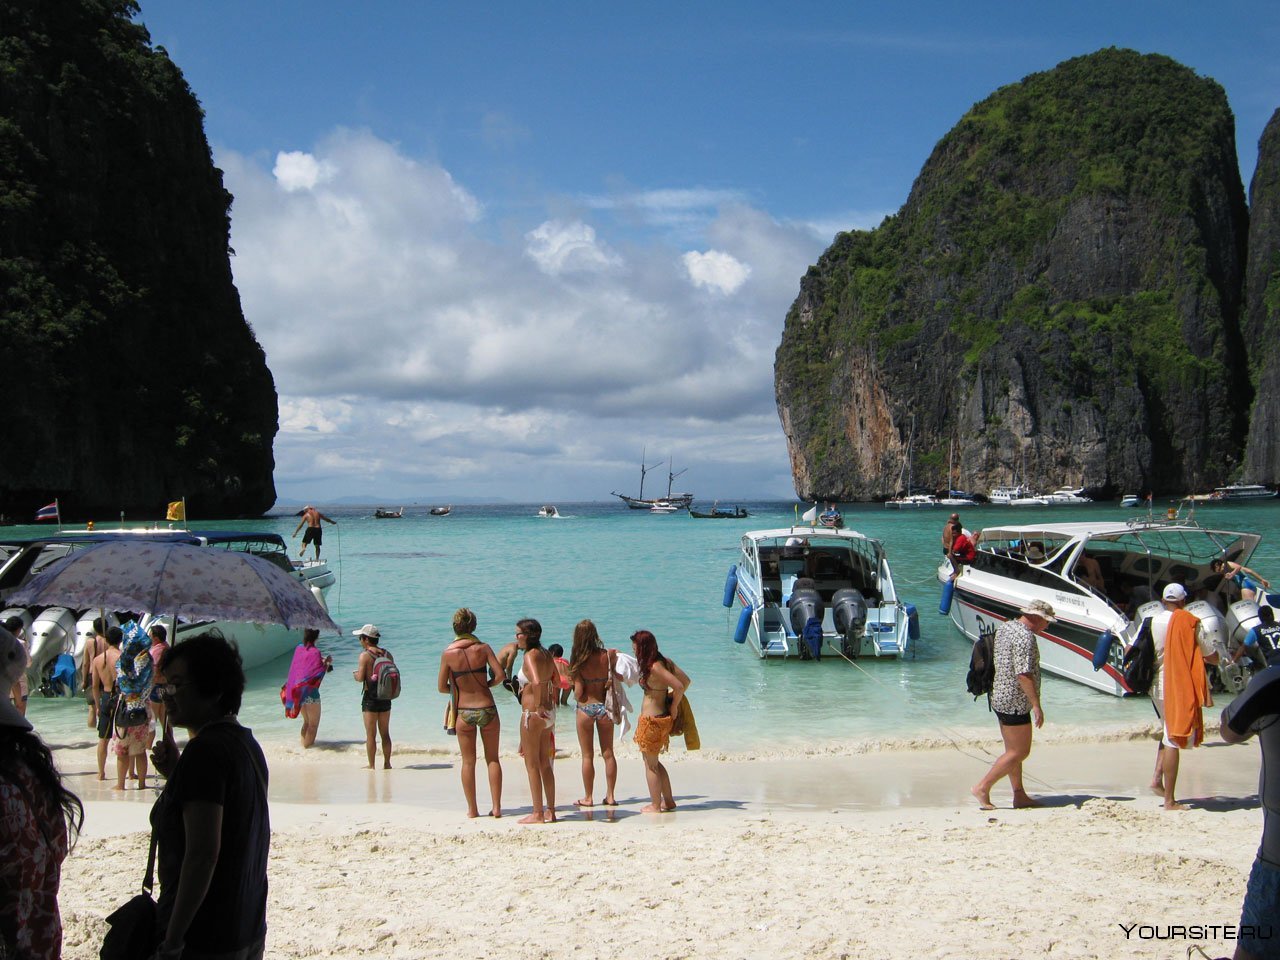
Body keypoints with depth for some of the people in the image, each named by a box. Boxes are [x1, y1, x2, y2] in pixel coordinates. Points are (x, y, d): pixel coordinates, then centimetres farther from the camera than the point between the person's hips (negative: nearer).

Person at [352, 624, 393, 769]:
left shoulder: (365, 655, -12)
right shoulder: (387, 654, 5)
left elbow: (360, 678, -16)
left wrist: (354, 673, 5)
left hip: (370, 698, -5)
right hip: (385, 698, 5)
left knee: (371, 735, 1)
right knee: (385, 733, 13)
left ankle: (372, 766, 3)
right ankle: (387, 764, 17)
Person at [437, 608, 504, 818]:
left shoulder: (448, 653, -6)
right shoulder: (483, 648, -5)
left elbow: (441, 687, -3)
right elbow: (500, 675, -12)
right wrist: (486, 685, 7)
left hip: (464, 712, 0)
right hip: (487, 709, 0)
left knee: (468, 762, 11)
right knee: (492, 759, 11)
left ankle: (472, 809, 14)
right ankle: (496, 807, 9)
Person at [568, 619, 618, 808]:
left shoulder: (579, 661, -12)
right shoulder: (608, 656, -5)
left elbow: (578, 692, -11)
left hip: (586, 708, -2)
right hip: (604, 707, 2)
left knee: (587, 756, 7)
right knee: (608, 754, 11)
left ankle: (588, 797, 12)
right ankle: (610, 796, 14)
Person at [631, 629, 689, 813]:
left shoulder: (654, 668, -22)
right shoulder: (665, 662, 5)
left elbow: (679, 686, -28)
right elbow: (686, 680, 9)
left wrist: (674, 707, -12)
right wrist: (673, 700, 8)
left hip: (651, 720, -10)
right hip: (661, 717, 10)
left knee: (650, 764, 5)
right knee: (654, 762, 21)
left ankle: (656, 806, 14)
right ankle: (668, 801, 27)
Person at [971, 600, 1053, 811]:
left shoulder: (1004, 628, 12)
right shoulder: (1025, 637, -19)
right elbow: (1024, 674, -25)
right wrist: (1036, 705, -23)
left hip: (1000, 697, 10)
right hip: (1015, 703, -10)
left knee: (1013, 750, 14)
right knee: (1019, 752, -3)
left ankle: (1019, 796, 19)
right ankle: (982, 787, -2)